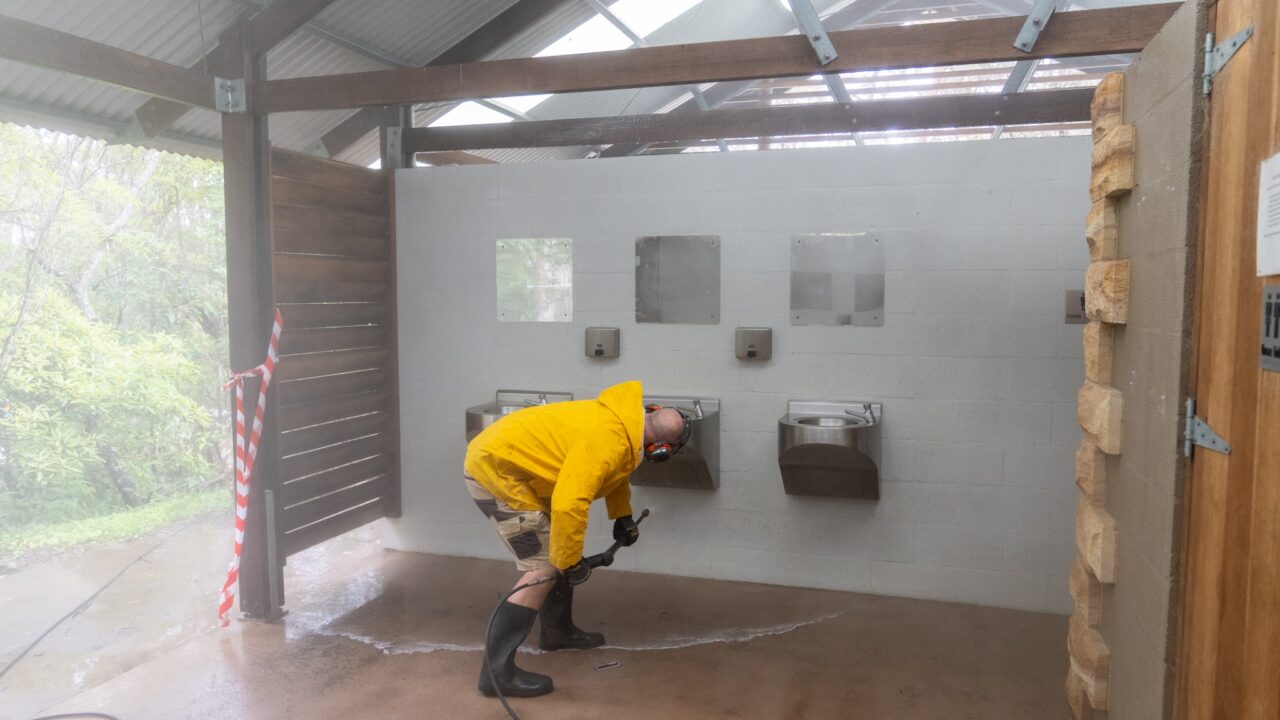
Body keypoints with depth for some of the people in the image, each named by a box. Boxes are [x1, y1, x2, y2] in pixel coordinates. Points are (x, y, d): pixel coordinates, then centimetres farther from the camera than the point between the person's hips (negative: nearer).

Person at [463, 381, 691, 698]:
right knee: (544, 566, -11)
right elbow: (569, 505, -34)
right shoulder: (609, 440, -27)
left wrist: (623, 517, 20)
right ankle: (497, 669, -8)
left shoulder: (625, 419, 4)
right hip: (495, 467, -10)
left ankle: (557, 631, 36)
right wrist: (571, 561, -20)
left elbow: (616, 470, 25)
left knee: (557, 553, 20)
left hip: (504, 458, 10)